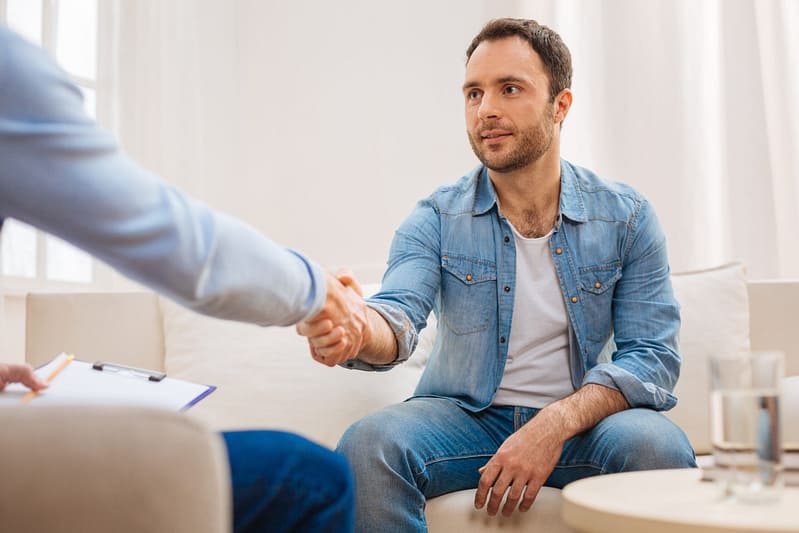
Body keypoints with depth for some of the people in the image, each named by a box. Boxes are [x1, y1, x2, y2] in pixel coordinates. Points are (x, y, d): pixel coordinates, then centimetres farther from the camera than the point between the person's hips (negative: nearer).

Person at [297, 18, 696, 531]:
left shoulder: (628, 217, -1)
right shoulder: (438, 219, -1)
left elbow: (652, 355, -7)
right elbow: (400, 315, -17)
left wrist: (555, 424, -24)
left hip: (585, 420, 1)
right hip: (466, 415, 0)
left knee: (655, 445, -31)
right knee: (369, 443, -29)